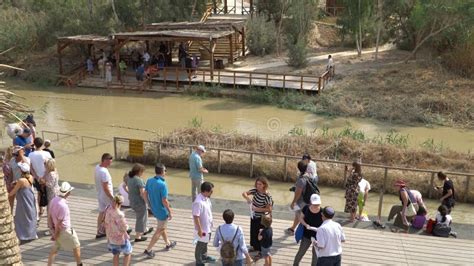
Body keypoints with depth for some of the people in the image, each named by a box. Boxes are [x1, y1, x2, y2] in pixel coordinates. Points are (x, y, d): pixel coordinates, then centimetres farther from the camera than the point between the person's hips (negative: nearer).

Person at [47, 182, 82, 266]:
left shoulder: (54, 200, -6)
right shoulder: (63, 206, -32)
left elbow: (49, 215, 4)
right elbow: (59, 223, -25)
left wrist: (52, 228, 13)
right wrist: (56, 236, -13)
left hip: (57, 229, 7)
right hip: (65, 230, -7)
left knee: (55, 248, 18)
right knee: (76, 246, 14)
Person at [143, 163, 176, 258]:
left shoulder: (149, 181, -6)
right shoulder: (162, 184, -28)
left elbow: (145, 194, 4)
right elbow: (164, 201, -26)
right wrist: (170, 212, -13)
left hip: (154, 209, 8)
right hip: (162, 211, -8)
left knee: (162, 227, 26)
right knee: (159, 231, 8)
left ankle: (168, 244, 43)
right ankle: (148, 250, 10)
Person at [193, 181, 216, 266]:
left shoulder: (207, 198, -2)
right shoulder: (198, 202, -31)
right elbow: (196, 217, -27)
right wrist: (199, 230, -23)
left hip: (208, 227, 9)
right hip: (202, 228, -9)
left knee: (205, 243, 26)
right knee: (200, 245, 9)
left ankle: (204, 257, 46)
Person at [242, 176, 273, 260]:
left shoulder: (267, 196, -27)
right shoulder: (255, 190, -10)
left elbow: (269, 209, -24)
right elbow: (244, 193, -10)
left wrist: (257, 209, -29)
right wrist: (247, 198, -32)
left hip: (261, 218, -7)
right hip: (254, 216, 7)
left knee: (260, 235, 7)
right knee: (253, 232, 23)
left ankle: (261, 252, 25)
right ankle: (255, 246, 47)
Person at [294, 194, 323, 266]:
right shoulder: (306, 208, -13)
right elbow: (301, 218, -2)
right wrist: (306, 225, -19)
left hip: (318, 236, -1)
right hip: (307, 235, 1)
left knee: (316, 253, 13)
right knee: (301, 252, 10)